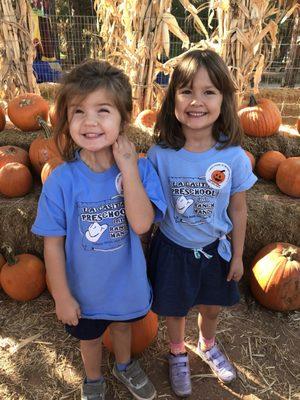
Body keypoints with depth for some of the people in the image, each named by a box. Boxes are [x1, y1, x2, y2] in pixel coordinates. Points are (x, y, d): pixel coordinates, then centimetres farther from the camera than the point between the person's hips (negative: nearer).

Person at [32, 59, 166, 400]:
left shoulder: (139, 168, -20)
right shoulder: (62, 180, -23)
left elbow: (141, 224, -32)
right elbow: (53, 243, -15)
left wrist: (128, 168, -34)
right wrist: (62, 296, -9)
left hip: (127, 281, 1)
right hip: (85, 289, -1)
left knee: (122, 325, 31)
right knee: (89, 337, 27)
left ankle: (124, 366, 64)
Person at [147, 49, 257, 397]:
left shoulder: (233, 156, -17)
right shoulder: (160, 154, -21)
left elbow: (238, 209, -5)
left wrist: (237, 255, 3)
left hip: (215, 249, 2)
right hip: (173, 249, -1)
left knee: (212, 307, 25)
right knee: (174, 310, 20)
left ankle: (208, 347, 61)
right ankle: (178, 355, 55)